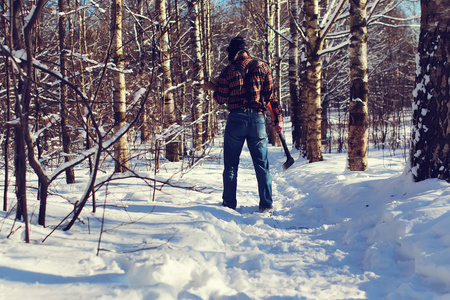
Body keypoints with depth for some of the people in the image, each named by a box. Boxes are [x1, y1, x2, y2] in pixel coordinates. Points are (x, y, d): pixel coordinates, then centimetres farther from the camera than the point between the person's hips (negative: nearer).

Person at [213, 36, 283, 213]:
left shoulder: (229, 70, 1)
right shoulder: (261, 66, 6)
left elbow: (221, 99, 3)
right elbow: (271, 95, 2)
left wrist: (217, 85, 22)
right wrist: (278, 119, 5)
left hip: (236, 119, -1)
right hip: (257, 118, 1)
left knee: (231, 165, 10)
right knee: (262, 166, 6)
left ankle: (229, 203, 13)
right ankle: (266, 205, 5)